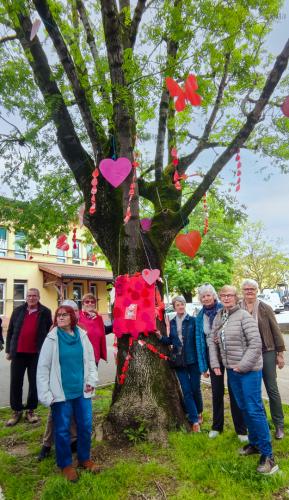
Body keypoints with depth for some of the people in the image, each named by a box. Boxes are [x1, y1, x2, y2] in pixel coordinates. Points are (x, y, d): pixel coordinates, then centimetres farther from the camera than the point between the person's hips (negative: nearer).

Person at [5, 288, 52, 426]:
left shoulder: (45, 312, -2)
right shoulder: (18, 311, 5)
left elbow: (50, 332, 1)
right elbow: (10, 331, 9)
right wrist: (8, 350, 7)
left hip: (36, 354, -2)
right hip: (18, 353, 2)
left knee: (34, 383, 8)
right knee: (15, 383, 8)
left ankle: (30, 410, 24)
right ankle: (16, 411, 24)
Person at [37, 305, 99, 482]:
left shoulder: (82, 336, -1)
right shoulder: (52, 339, -9)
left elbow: (90, 360, 6)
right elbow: (43, 368, -7)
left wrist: (92, 380, -5)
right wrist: (45, 394, -10)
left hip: (82, 391, 3)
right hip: (61, 393, -3)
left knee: (86, 426, 13)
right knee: (63, 429, 10)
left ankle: (84, 458, 36)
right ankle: (66, 464, 31)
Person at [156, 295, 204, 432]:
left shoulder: (193, 320, -6)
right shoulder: (172, 322, 5)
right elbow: (171, 340, 9)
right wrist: (161, 337, -9)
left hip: (193, 360, -3)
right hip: (179, 360, 3)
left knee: (195, 389, 9)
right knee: (186, 391, 4)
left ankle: (199, 412, 37)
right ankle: (194, 421, 15)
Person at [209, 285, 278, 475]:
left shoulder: (244, 316, -14)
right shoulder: (218, 318, 6)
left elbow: (255, 343, -17)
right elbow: (213, 342, 11)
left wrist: (243, 365, -17)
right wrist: (215, 363, 4)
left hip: (249, 370, -6)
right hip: (232, 370, 7)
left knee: (254, 409, -4)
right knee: (244, 408, 18)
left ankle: (267, 454, 9)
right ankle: (255, 442, 35)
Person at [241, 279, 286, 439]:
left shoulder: (265, 308, -5)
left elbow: (276, 330, -2)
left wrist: (280, 353, -3)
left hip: (267, 353, -2)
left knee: (272, 389, 7)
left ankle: (279, 424, 23)